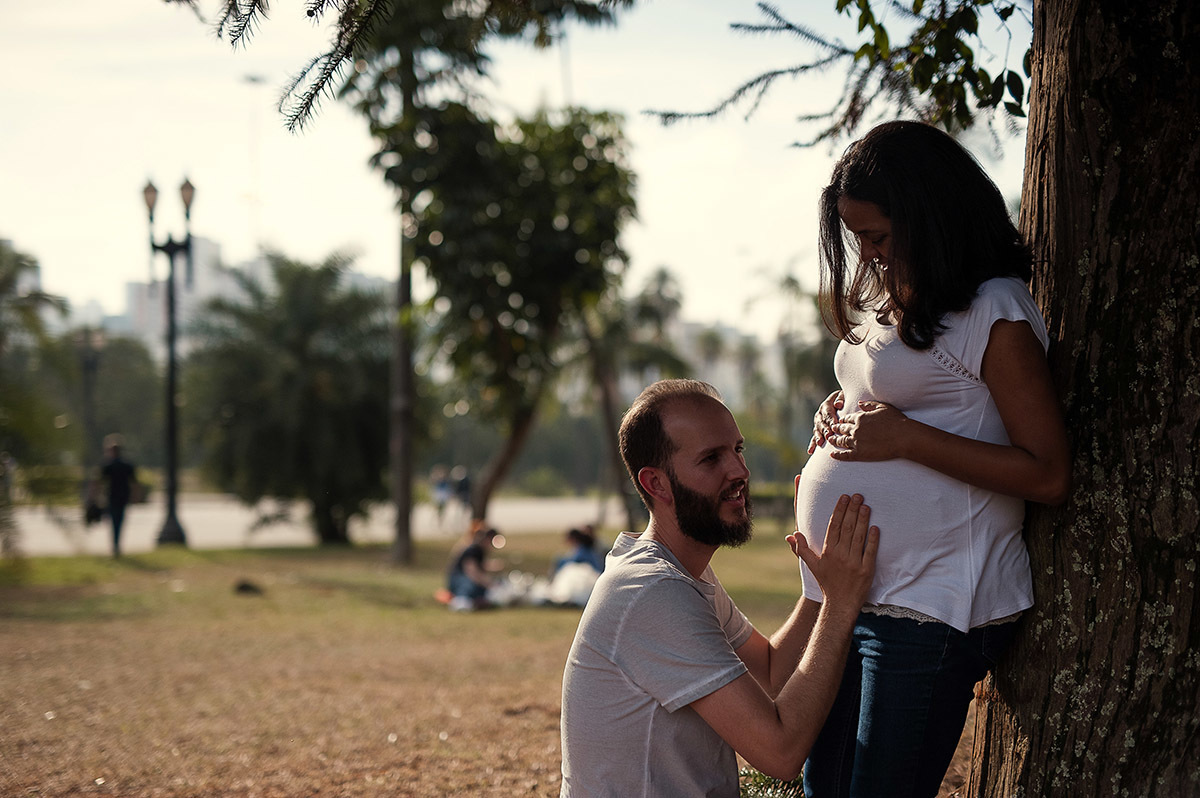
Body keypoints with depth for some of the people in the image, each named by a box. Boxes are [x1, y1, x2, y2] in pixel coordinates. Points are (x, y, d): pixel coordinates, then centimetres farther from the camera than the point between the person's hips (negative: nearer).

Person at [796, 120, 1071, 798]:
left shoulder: (995, 312, -12)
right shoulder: (893, 299, 15)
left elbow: (1049, 475, -17)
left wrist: (904, 438, -19)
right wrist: (838, 412, 8)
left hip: (928, 608, -9)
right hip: (847, 595, 9)